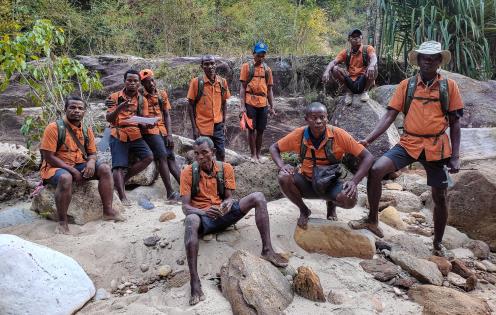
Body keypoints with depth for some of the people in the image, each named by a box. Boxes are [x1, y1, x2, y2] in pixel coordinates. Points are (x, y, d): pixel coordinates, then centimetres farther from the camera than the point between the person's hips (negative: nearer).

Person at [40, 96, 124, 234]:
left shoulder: (87, 130, 6)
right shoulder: (54, 127, -13)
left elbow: (92, 153, 12)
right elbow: (48, 156, -16)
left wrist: (91, 162, -14)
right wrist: (72, 170, -21)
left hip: (79, 165, 6)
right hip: (56, 167, -6)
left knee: (105, 169, -15)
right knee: (66, 178, -39)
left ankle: (108, 211, -12)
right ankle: (62, 222, -27)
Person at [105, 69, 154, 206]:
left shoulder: (142, 100, 13)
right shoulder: (115, 97, 4)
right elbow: (109, 119, -5)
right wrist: (120, 107, -23)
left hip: (135, 135, 3)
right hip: (118, 135, -3)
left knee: (148, 157, -16)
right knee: (119, 166, -13)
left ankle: (124, 178, 1)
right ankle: (123, 197, -11)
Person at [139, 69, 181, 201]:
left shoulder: (162, 94, 12)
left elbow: (166, 115, 10)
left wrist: (169, 134, 1)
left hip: (163, 130, 5)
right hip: (149, 130, -5)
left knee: (171, 158, 2)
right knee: (162, 156, -18)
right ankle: (170, 192, -18)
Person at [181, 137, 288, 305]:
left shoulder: (225, 168, -1)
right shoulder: (188, 172, -8)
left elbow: (229, 197, 1)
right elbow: (185, 207, -11)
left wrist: (228, 203, -25)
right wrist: (204, 212, -32)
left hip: (223, 213, 3)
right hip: (202, 215, -3)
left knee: (258, 197, -17)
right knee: (191, 221, -42)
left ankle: (267, 250, -20)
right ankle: (194, 281, -46)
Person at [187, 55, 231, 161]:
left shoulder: (222, 82, 2)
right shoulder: (196, 82, -8)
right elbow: (191, 106, -4)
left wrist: (224, 124, 9)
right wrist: (194, 128, -8)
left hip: (218, 126, 3)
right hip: (202, 127, -3)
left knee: (221, 154, 9)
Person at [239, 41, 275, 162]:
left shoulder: (267, 69, 12)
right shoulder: (247, 66, 1)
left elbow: (269, 89, 14)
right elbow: (242, 87, -3)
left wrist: (272, 106, 9)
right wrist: (242, 105, -10)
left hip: (263, 104, 3)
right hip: (250, 103, -3)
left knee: (261, 130, 8)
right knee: (251, 129, 3)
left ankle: (259, 154, 21)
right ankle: (253, 155, 13)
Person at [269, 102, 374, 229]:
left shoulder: (339, 134, -20)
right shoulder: (299, 134, -15)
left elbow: (367, 157, -16)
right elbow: (274, 148, 0)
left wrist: (354, 182, -30)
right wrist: (282, 166, -22)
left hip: (330, 184, -1)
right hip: (306, 184, 1)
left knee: (349, 199, -32)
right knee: (284, 178, -29)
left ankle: (331, 204, 9)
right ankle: (303, 210, 1)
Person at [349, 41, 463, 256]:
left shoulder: (449, 86, 2)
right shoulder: (406, 85, 4)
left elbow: (455, 123, 4)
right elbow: (389, 116, 0)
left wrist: (455, 156, -1)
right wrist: (369, 139, -12)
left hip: (437, 148, 0)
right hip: (408, 144, 0)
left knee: (440, 197, 9)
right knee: (375, 170, -21)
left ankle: (438, 244, 30)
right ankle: (372, 220, -4)